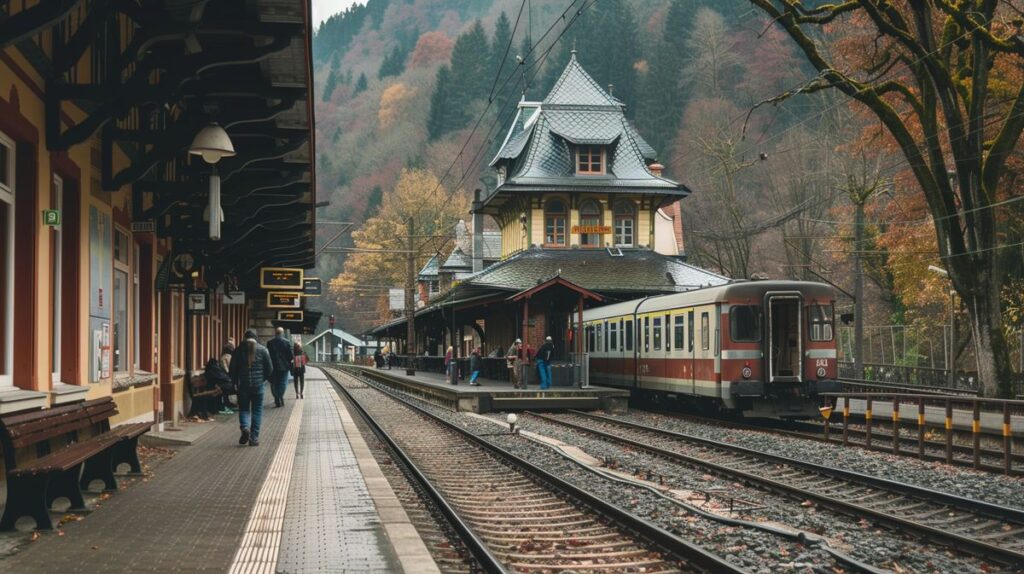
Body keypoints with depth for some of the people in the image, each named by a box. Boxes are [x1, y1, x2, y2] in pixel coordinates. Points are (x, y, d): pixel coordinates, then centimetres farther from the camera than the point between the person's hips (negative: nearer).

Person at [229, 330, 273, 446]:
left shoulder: (239, 350, -1)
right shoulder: (263, 350, 0)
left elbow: (232, 369, 0)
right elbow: (270, 368, 1)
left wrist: (235, 382, 14)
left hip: (243, 384, 0)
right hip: (258, 385, 0)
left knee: (243, 408, 12)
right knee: (257, 410, 7)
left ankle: (245, 427, -16)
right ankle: (254, 438, 3)